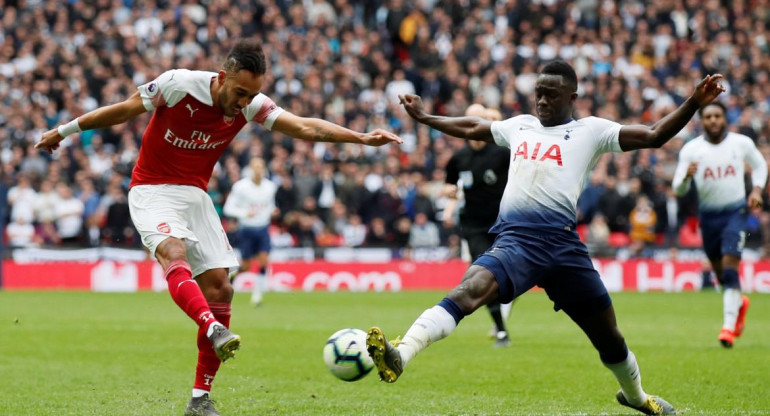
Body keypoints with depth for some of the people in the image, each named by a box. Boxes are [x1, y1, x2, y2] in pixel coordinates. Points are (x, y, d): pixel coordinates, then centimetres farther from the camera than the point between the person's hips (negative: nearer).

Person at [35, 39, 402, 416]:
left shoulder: (250, 105, -7)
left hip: (195, 196, 5)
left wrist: (362, 138, -22)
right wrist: (65, 130, 2)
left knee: (220, 288, -5)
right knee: (174, 253, -34)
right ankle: (214, 331, -59)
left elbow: (305, 127, -11)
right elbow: (124, 110, -7)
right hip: (152, 190, -5)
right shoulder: (178, 85, -19)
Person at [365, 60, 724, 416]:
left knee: (609, 337, 10)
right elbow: (471, 128, 40)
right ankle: (400, 356, -49)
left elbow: (654, 136, 3)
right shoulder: (520, 126, 23)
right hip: (516, 241, 1)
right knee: (467, 291, -30)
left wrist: (694, 103, -9)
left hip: (561, 242, -1)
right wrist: (424, 118, 48)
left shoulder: (589, 131, 11)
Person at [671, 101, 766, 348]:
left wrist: (757, 189, 1)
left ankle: (729, 326, -18)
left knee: (730, 268, -16)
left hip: (736, 211, -2)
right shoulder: (691, 150, -5)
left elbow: (759, 165, 17)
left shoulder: (742, 143, -3)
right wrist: (686, 177, -28)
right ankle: (739, 303, 42)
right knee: (719, 271, 11)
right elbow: (678, 190, -6)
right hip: (708, 215, 2)